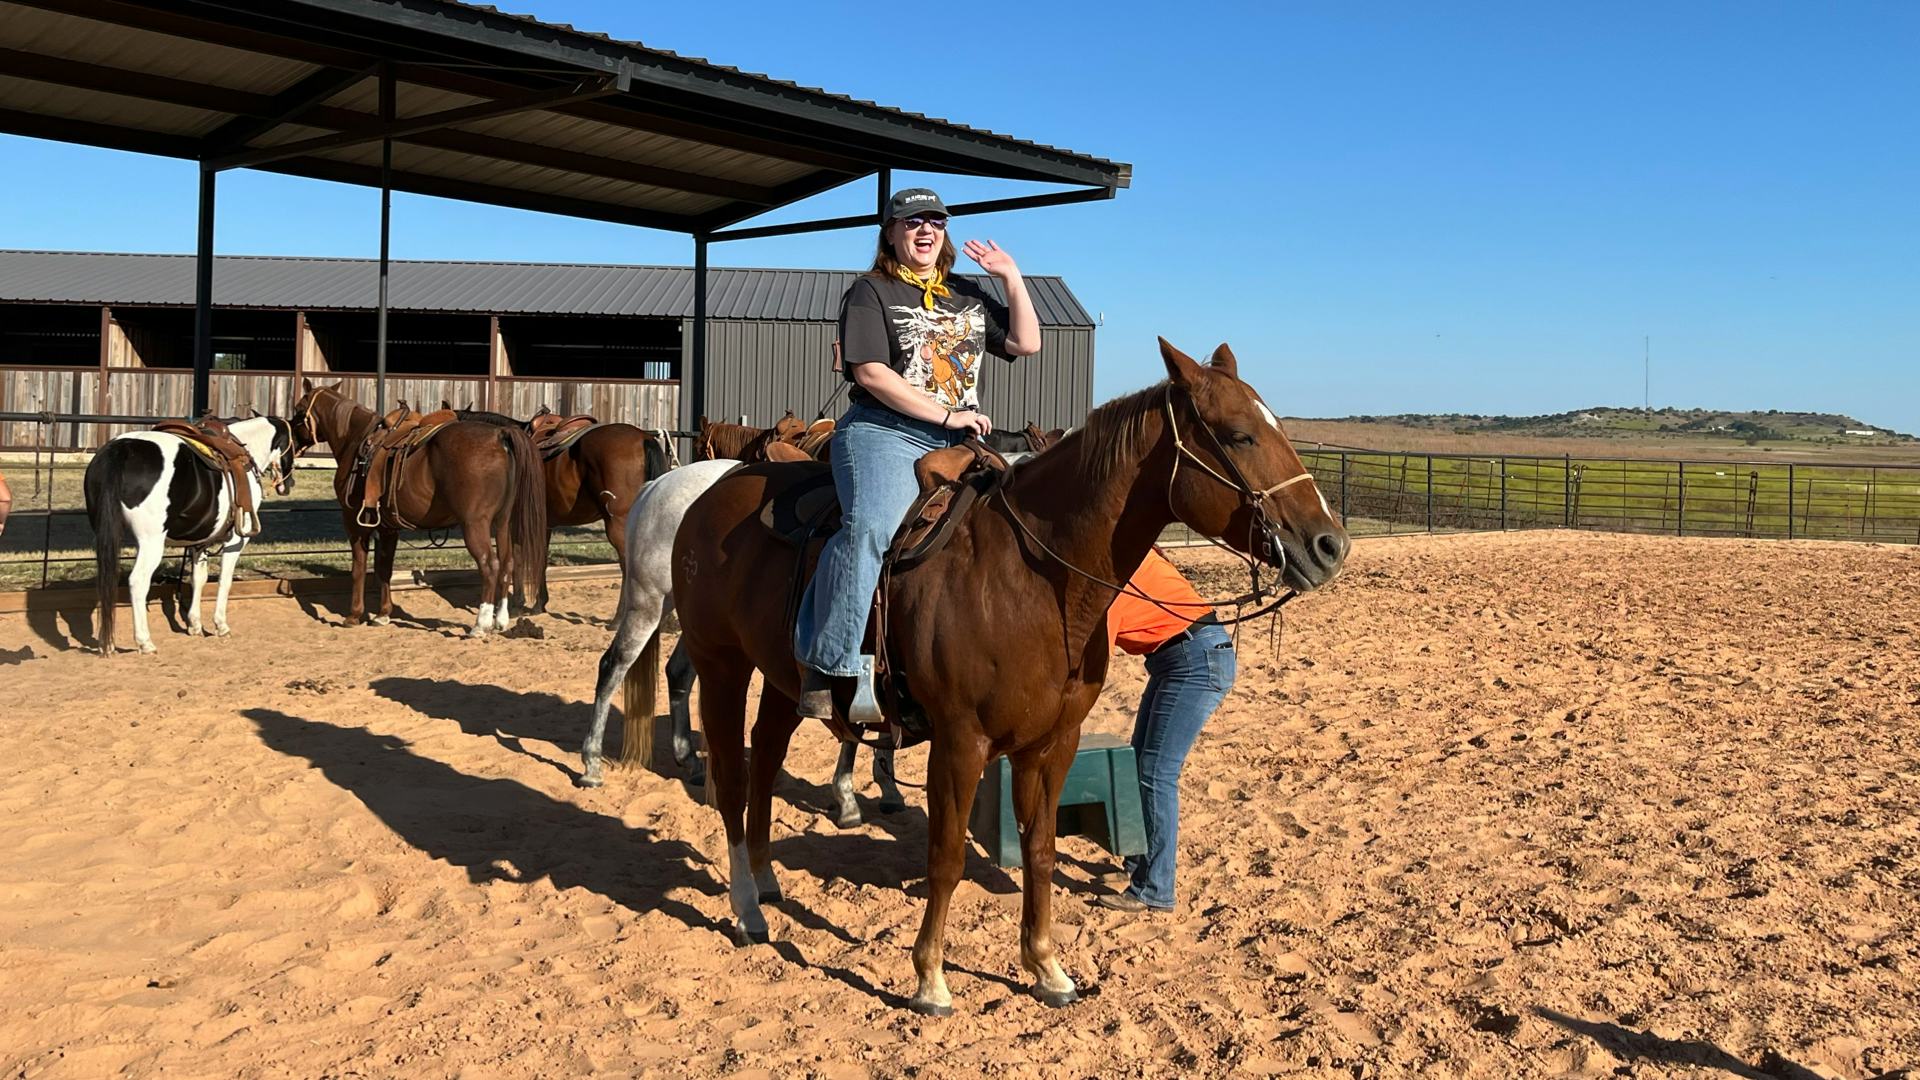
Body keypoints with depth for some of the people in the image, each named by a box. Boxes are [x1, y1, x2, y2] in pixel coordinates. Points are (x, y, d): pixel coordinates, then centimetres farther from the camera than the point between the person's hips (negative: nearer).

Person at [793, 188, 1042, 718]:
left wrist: (1012, 277, 10)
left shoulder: (968, 296, 23)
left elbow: (1026, 343, 19)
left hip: (958, 441, 7)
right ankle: (821, 664, -30)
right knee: (872, 525, -32)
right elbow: (871, 373, -9)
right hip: (884, 435, -6)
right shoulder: (870, 292, 4)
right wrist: (947, 416, -13)